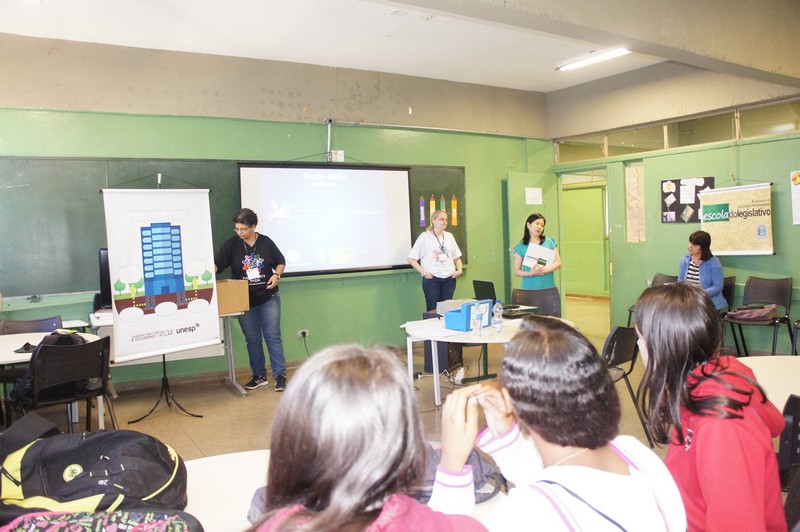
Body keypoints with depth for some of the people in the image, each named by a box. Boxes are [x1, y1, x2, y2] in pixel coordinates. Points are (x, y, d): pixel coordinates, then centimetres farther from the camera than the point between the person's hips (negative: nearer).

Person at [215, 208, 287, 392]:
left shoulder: (266, 242, -2)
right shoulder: (231, 244, -3)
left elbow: (281, 262, 8)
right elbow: (216, 264, -10)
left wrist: (276, 275, -11)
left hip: (268, 298, -1)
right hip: (245, 301, 1)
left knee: (273, 337, -1)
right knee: (252, 340, 9)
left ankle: (280, 375, 5)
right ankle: (259, 376, 21)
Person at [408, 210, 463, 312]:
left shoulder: (449, 236, 11)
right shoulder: (424, 237, -3)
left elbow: (457, 257, 19)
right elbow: (411, 259, -5)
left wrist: (459, 270, 3)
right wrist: (424, 272, -11)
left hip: (449, 279, 4)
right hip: (432, 279, -4)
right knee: (432, 310, -2)